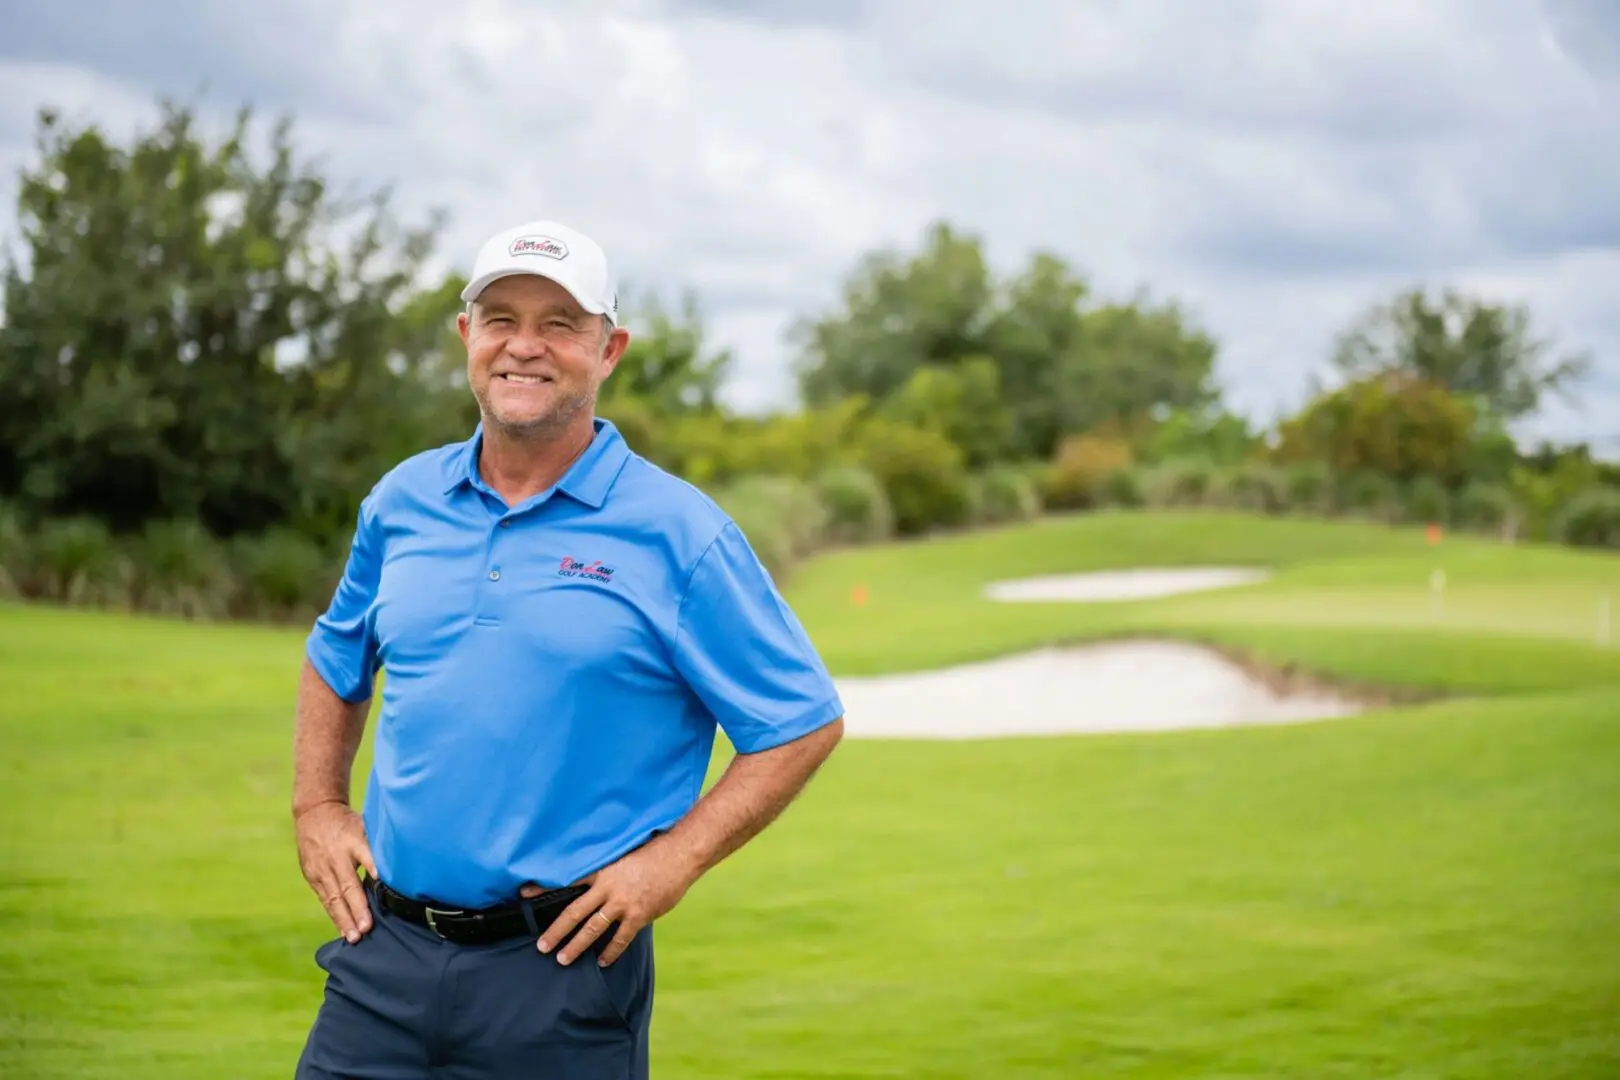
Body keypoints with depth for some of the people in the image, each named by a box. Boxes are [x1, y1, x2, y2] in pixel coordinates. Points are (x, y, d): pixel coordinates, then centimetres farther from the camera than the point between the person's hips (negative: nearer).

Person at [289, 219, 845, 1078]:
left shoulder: (678, 533, -6)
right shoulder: (402, 501, 8)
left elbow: (805, 724, -4)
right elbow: (335, 659, 26)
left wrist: (670, 862, -11)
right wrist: (317, 807, 12)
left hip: (563, 971, -4)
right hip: (385, 952, 4)